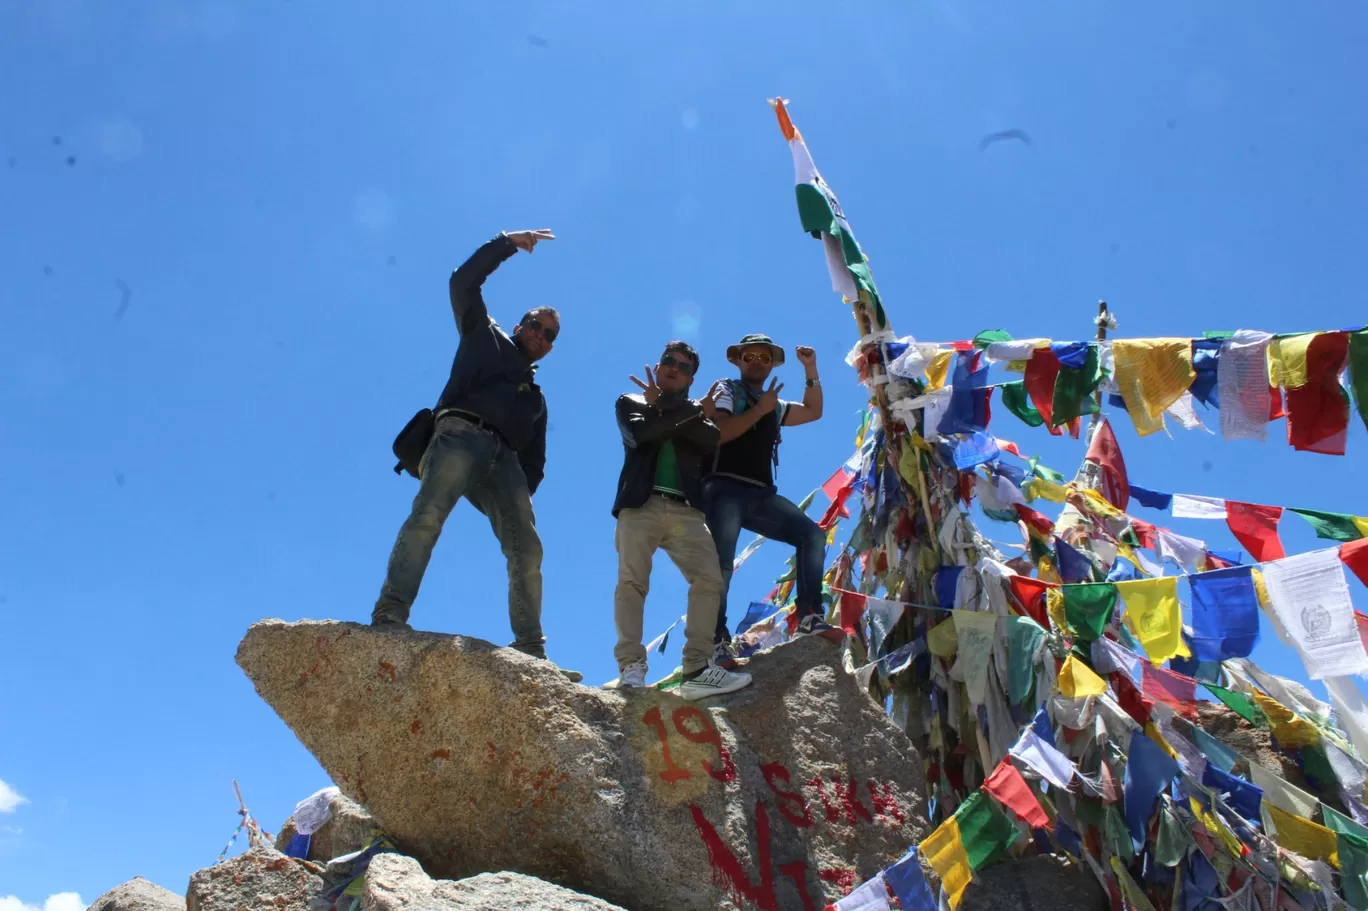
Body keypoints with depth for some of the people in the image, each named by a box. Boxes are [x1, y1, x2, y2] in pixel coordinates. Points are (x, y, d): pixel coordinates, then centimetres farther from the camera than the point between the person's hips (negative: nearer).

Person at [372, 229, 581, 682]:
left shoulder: (536, 397, 35)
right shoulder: (486, 337, 27)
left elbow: (535, 459, 25)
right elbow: (463, 282, 16)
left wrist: (523, 493, 5)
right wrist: (508, 243, 17)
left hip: (505, 457, 4)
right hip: (462, 434, -4)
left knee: (527, 550, -11)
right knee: (428, 515, -27)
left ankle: (531, 651, -13)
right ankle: (390, 613, -38)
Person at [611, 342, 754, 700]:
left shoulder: (695, 413, 24)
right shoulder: (630, 402, 20)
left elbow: (712, 439, 0)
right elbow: (639, 434, -4)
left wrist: (664, 406, -3)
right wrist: (684, 415, 0)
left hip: (685, 509, 2)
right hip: (640, 505, -2)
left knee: (710, 579, -14)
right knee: (631, 582, -15)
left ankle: (696, 670, -16)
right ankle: (631, 668, -19)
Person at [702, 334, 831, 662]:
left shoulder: (775, 406, 26)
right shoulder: (726, 390, 8)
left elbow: (813, 411, 29)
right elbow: (718, 433, -9)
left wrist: (811, 370, 21)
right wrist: (760, 409, -10)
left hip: (761, 495, 6)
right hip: (725, 490, -6)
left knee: (812, 534, -6)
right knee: (721, 563, -16)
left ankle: (809, 618, -9)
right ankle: (718, 641, -13)